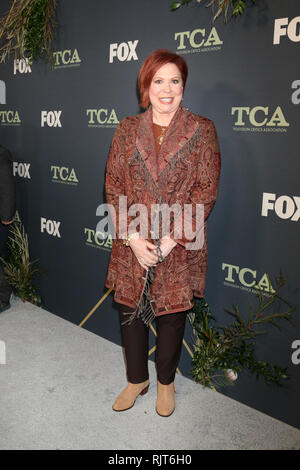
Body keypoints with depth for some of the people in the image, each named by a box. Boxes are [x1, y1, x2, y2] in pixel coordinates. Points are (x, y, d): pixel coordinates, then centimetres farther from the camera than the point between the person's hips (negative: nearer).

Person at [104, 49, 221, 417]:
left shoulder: (202, 130, -2)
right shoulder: (127, 129, 4)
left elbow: (206, 190, -8)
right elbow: (113, 185, 1)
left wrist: (171, 239, -15)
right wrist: (133, 238, -11)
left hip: (180, 246, -2)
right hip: (132, 244, 2)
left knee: (172, 314, 12)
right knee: (130, 310, 13)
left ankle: (166, 381, 37)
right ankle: (136, 379, 37)